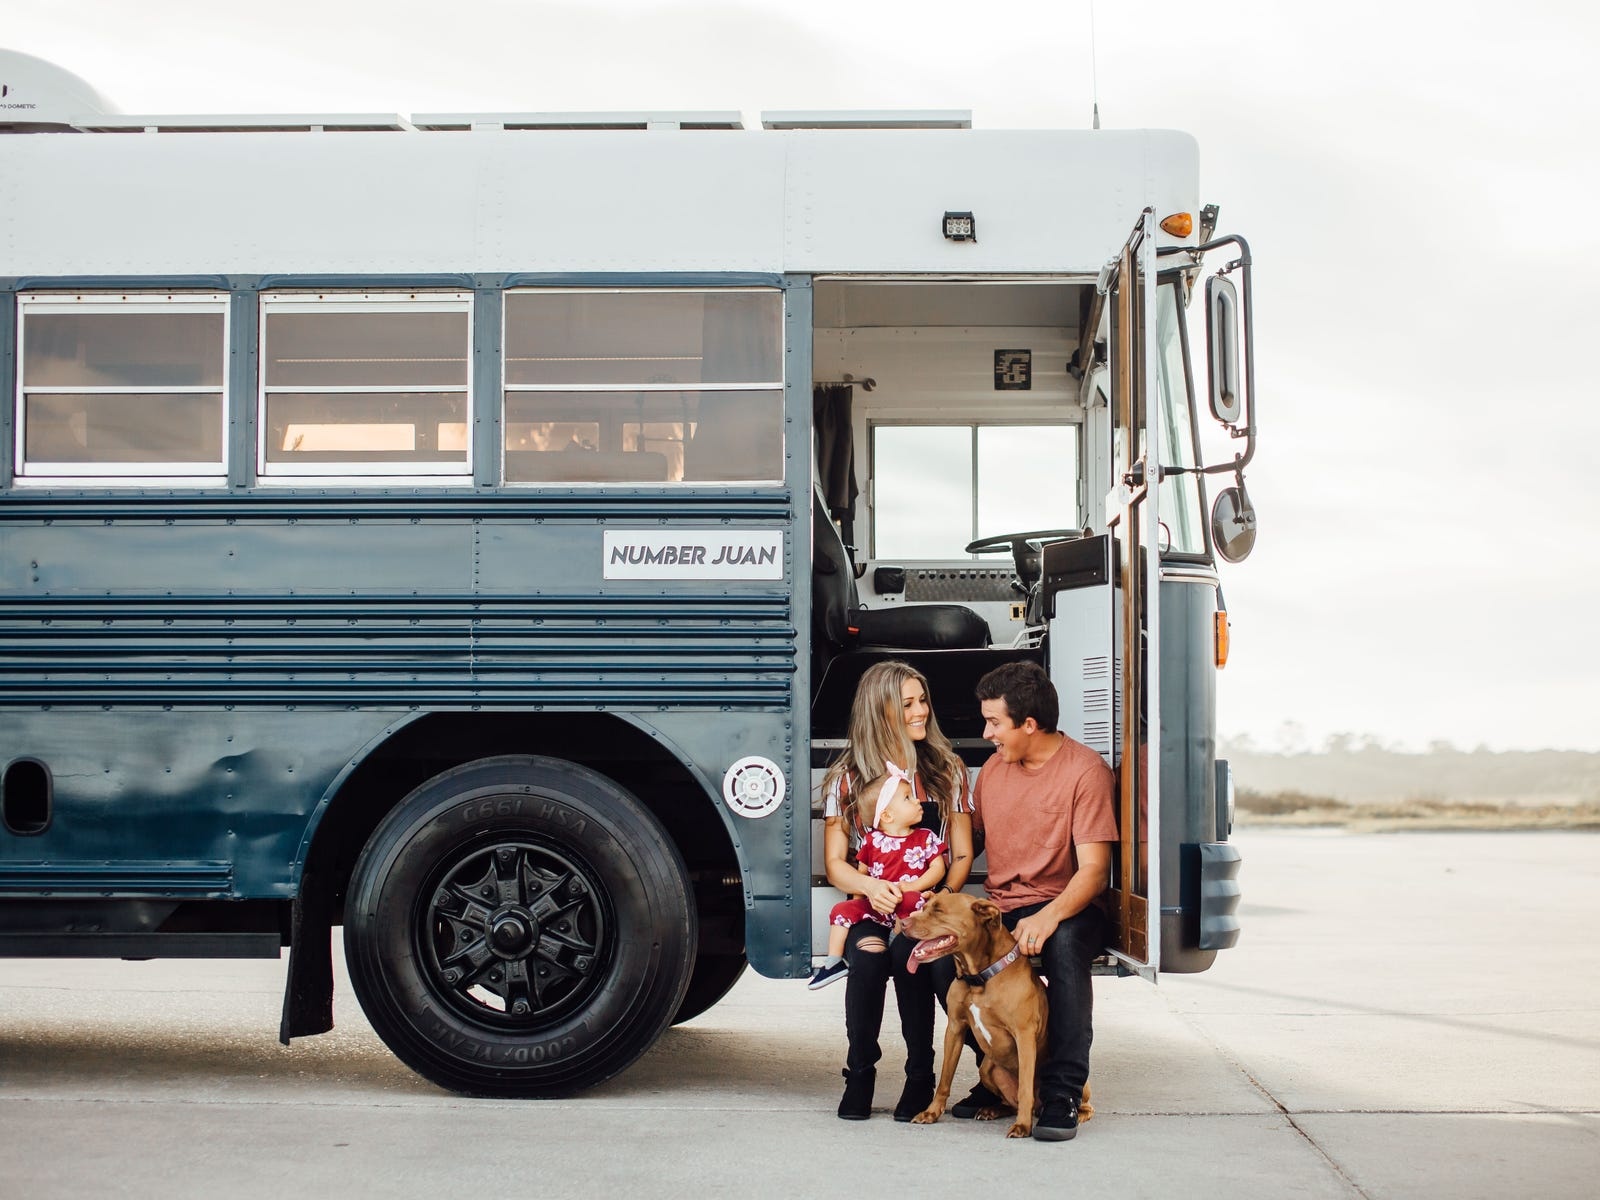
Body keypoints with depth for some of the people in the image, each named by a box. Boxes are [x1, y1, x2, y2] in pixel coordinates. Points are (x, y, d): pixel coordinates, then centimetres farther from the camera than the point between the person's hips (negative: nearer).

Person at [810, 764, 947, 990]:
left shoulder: (926, 838, 5)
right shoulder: (872, 841, 8)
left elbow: (938, 868, 0)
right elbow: (862, 871, 19)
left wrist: (912, 886, -13)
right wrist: (859, 893, 3)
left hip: (908, 901, -2)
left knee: (911, 900, -36)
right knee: (842, 909, -13)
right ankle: (834, 962, -3)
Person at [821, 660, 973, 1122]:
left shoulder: (947, 769, 8)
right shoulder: (848, 776, 6)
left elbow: (962, 855, 6)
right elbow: (835, 862, 3)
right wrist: (869, 886, -19)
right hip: (869, 908, 0)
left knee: (906, 949, -33)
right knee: (866, 957, -32)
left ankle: (921, 1077, -16)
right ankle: (859, 1074, -11)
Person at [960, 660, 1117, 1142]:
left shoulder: (1085, 770, -8)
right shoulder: (993, 767, 11)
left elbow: (1094, 870, -15)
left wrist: (1048, 918, -33)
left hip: (1066, 908, -5)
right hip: (998, 908, 5)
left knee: (1064, 944, -39)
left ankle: (1061, 1093, -33)